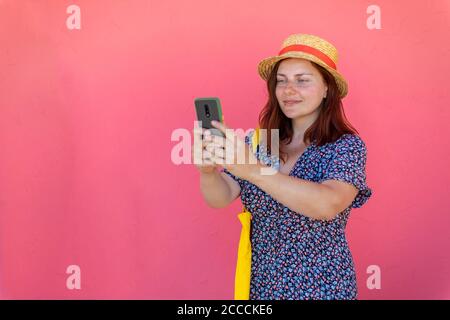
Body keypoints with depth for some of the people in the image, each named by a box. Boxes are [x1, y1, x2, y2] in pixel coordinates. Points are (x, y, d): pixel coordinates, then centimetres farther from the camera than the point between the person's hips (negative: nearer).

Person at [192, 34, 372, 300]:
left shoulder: (347, 146, -13)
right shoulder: (258, 141, -3)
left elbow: (328, 205, -30)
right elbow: (220, 198, -11)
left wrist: (252, 169, -40)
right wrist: (208, 169, -32)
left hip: (321, 286, -3)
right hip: (260, 281, 3)